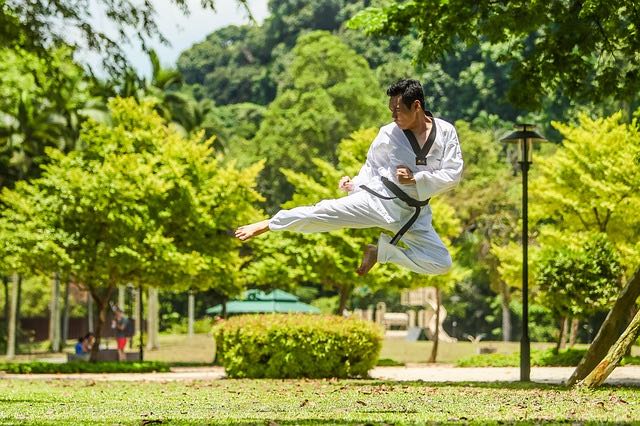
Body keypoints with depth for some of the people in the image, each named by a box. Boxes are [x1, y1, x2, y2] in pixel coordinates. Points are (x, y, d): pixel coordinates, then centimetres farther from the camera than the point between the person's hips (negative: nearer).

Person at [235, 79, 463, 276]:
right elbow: (373, 166, 9)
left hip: (414, 214, 2)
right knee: (327, 212, -20)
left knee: (440, 263, -1)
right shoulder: (389, 133, -4)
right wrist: (355, 183, -9)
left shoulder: (446, 132, -6)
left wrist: (416, 179, -18)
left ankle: (380, 250, 13)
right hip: (380, 199, -2)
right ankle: (266, 225, -6)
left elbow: (453, 174, -8)